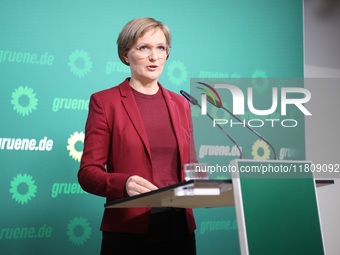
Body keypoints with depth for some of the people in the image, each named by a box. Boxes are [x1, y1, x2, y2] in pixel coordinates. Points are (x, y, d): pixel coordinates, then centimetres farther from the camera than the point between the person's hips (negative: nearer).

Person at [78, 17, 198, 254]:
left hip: (180, 228, 4)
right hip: (128, 231, -4)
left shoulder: (181, 104, 12)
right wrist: (124, 184, -25)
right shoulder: (104, 101, -2)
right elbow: (88, 172, -6)